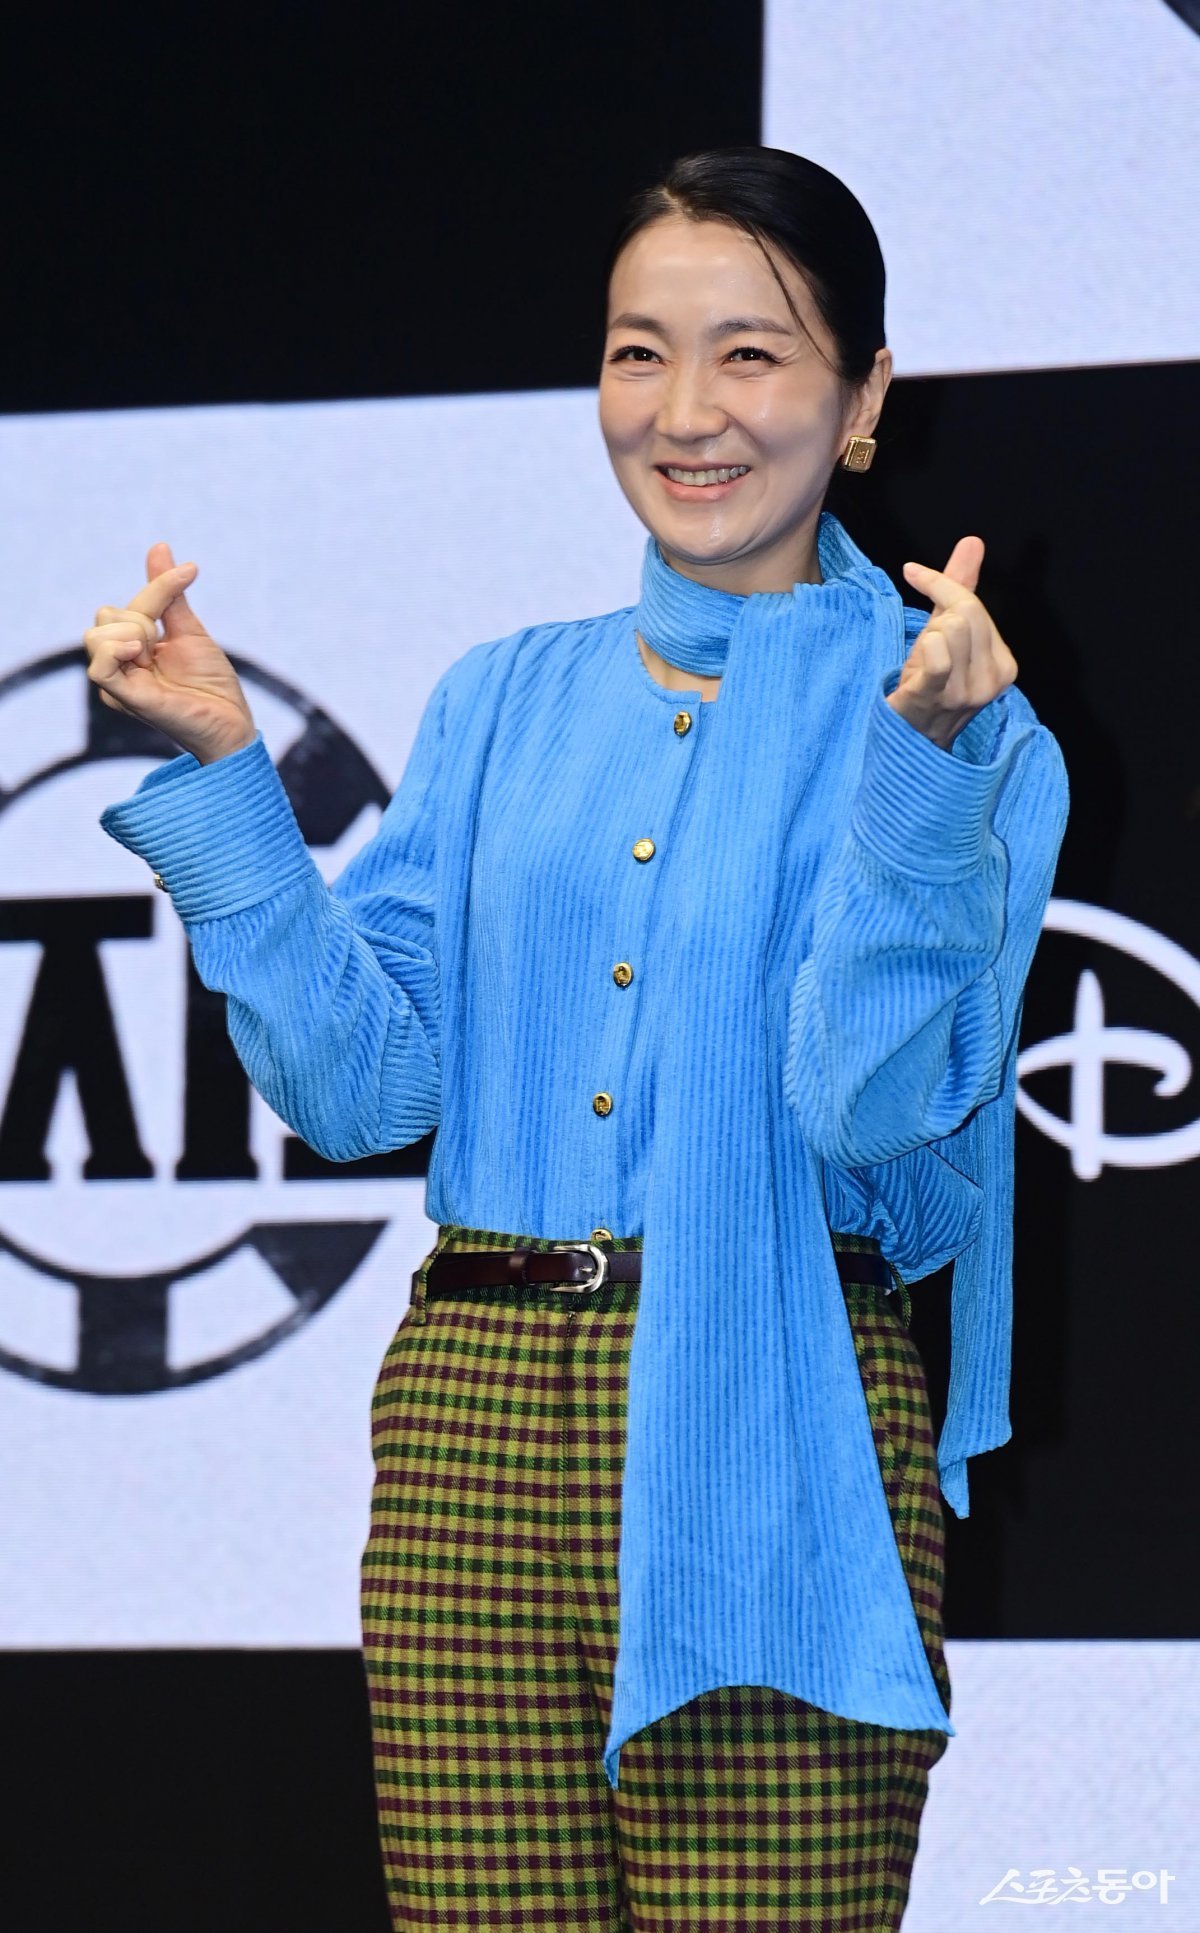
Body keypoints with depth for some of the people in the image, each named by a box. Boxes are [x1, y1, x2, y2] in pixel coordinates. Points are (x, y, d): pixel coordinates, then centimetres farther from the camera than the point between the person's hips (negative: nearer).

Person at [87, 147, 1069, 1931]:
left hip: (775, 1442, -3)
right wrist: (217, 763, 0)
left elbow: (872, 1102, -11)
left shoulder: (958, 722, 2)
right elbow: (359, 1079, 6)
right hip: (475, 1415, 4)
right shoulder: (504, 704, 15)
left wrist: (921, 760, -22)